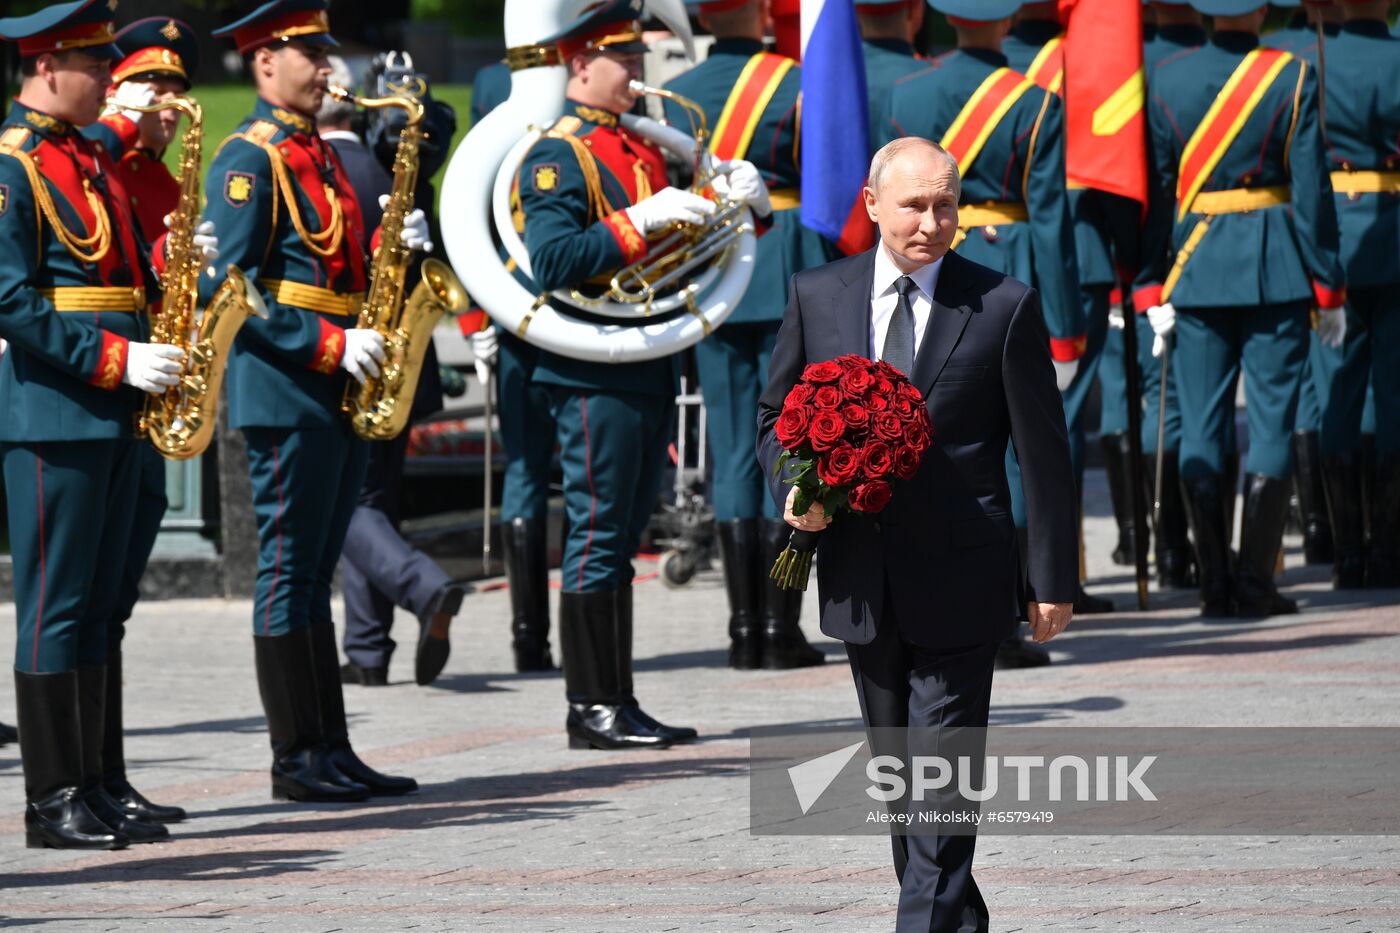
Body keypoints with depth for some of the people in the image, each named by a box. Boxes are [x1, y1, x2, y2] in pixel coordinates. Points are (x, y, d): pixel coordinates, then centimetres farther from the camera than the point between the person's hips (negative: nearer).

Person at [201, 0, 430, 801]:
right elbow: (232, 288, -16)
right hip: (286, 393, -9)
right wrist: (331, 343, -19)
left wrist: (395, 247, 2)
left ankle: (331, 750, 12)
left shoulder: (320, 155, 18)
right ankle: (296, 758, -2)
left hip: (339, 391, 9)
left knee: (315, 574, 10)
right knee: (290, 572, -5)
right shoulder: (250, 159, -9)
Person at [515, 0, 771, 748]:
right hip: (594, 372, -9)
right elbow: (552, 262, -22)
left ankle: (617, 702, 14)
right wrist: (639, 221, -25)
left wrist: (740, 206, 5)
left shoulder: (641, 148, 17)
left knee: (622, 536, 11)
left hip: (646, 368, 9)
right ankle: (591, 708, -1)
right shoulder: (556, 157, -10)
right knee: (598, 534, -6)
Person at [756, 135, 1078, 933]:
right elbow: (778, 413, 16)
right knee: (898, 773, 14)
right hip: (861, 579, 4)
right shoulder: (818, 297, 5)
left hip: (959, 583, -4)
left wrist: (1055, 579, -3)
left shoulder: (1005, 306, -4)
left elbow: (1044, 450, -2)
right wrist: (794, 489, -6)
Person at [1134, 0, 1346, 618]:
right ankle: (1255, 584, -1)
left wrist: (1151, 288, 6)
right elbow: (1312, 189, -7)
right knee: (1271, 423, 4)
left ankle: (1214, 584, 4)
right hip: (1276, 266, -2)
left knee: (1202, 427, 7)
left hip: (1196, 266, 2)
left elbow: (1156, 189, 1)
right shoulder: (1292, 78, -7)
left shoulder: (1168, 79, 0)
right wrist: (1328, 286, 0)